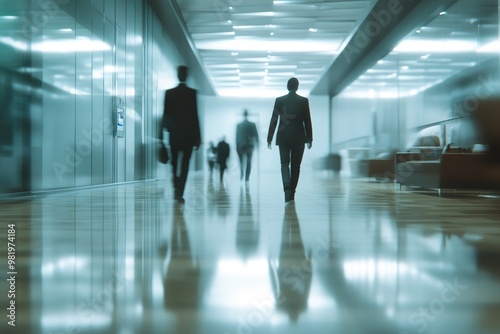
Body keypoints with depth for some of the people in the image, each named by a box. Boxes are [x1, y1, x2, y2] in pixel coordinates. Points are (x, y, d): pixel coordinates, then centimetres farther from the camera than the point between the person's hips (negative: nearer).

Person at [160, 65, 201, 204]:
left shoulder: (169, 93, 0)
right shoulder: (192, 92, -5)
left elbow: (165, 115, 0)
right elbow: (195, 115, -6)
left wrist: (162, 134, 5)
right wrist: (198, 136, -1)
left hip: (174, 134, 2)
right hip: (189, 134, -2)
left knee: (175, 163, 17)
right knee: (185, 165, 0)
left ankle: (177, 189, 19)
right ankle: (180, 193, -7)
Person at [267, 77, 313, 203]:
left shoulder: (279, 100, -1)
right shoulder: (304, 101, -2)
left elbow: (273, 120, 0)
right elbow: (307, 121, 0)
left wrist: (269, 138, 5)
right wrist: (309, 139, 7)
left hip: (283, 137, 0)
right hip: (299, 138, 0)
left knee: (284, 163, 8)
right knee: (295, 166, 9)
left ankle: (287, 186, -18)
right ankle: (291, 193, 12)